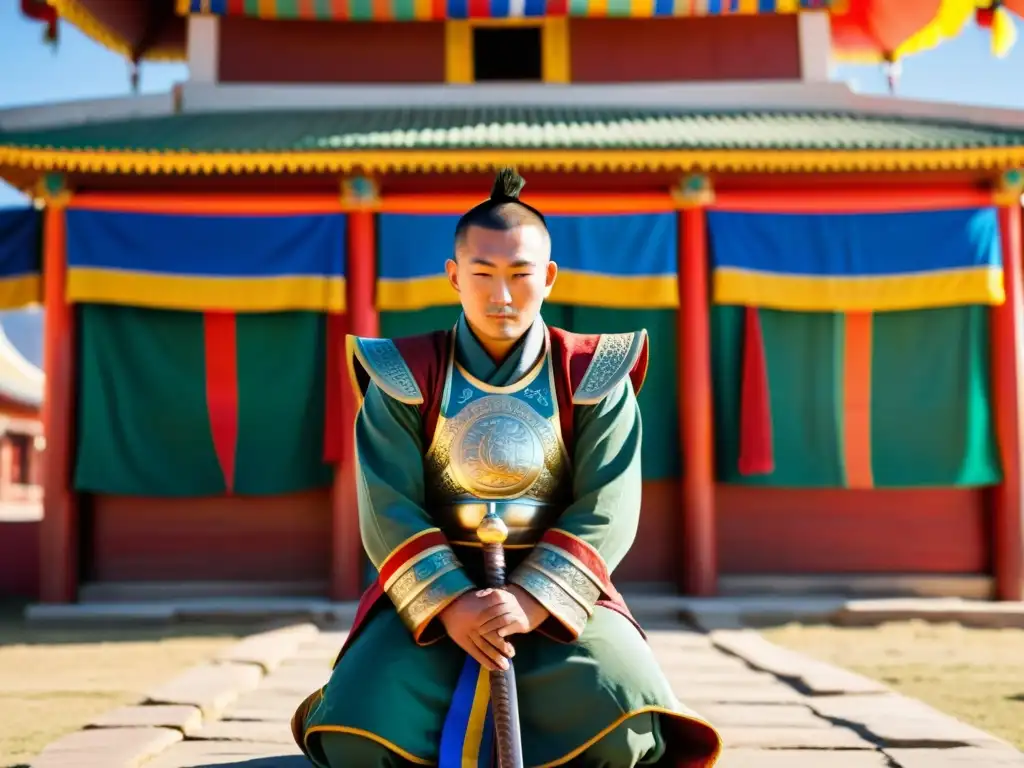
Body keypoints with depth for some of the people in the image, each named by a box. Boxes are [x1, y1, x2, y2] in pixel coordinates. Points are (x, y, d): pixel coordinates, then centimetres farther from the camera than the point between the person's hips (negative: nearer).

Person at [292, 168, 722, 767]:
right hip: (433, 587, 0)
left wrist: (531, 599, -22)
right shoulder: (407, 376, -2)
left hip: (556, 587, 0)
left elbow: (605, 510, -9)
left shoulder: (592, 377, -2)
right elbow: (390, 508, -8)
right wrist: (449, 603, -22)